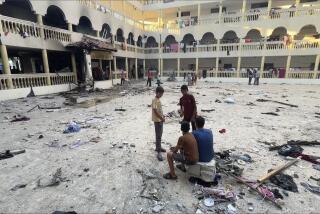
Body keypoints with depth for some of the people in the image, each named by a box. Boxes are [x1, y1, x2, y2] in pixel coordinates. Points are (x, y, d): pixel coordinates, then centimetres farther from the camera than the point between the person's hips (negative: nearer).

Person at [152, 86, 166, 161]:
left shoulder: (158, 99, 11)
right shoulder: (155, 100, -18)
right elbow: (155, 111, -24)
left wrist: (162, 116, 12)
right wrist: (162, 118, -20)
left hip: (160, 120, 10)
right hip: (157, 120, -10)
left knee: (159, 135, 19)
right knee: (158, 136, -9)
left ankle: (158, 147, 34)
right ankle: (159, 153, -6)